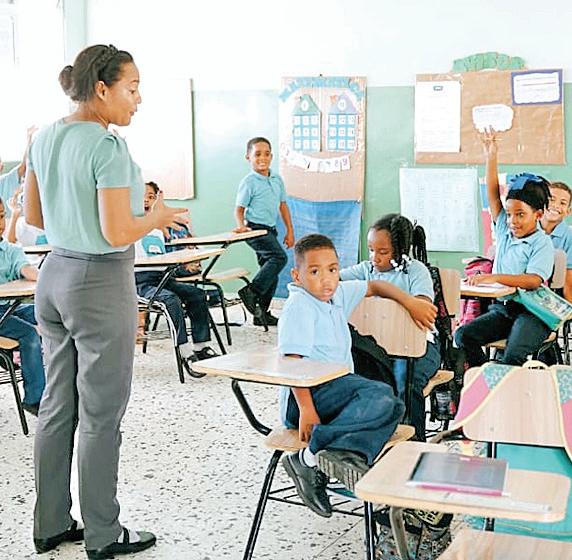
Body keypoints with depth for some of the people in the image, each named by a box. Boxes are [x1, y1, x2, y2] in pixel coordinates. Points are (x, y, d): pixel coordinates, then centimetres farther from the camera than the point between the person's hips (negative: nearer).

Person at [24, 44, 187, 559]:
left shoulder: (45, 138, 6)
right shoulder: (109, 146, -18)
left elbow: (34, 216, 13)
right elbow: (118, 234, -20)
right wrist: (157, 217, -4)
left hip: (54, 275, 8)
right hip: (100, 284, -8)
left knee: (58, 406, 16)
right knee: (101, 414, 3)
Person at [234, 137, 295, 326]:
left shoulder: (277, 180, 10)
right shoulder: (249, 182, -8)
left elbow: (283, 205, 17)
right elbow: (239, 209, -7)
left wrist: (290, 231, 15)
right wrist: (241, 226, -26)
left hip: (270, 230, 8)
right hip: (256, 229, -8)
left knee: (270, 272, 10)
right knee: (279, 257, -27)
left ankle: (262, 313, 19)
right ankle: (251, 291, -21)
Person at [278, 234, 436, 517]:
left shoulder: (338, 293, 16)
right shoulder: (299, 306, -9)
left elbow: (374, 286, 33)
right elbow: (293, 361, -17)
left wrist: (410, 302, 18)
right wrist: (306, 409, -25)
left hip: (337, 390, 9)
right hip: (311, 393, -9)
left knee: (393, 408, -9)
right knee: (380, 395, -26)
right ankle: (312, 454, -33)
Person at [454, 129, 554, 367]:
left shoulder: (542, 244, -8)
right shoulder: (505, 230, 11)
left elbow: (534, 280, -22)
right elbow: (493, 195, 7)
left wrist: (495, 277, -32)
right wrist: (491, 157, 1)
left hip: (532, 312, -6)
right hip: (501, 307, 6)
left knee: (513, 355, -31)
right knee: (463, 336, -15)